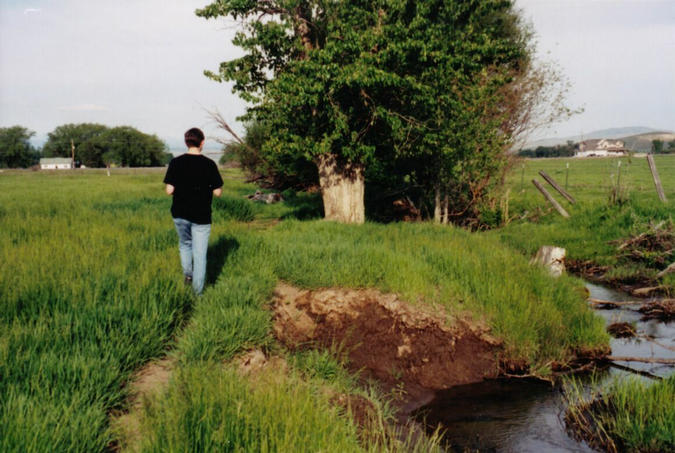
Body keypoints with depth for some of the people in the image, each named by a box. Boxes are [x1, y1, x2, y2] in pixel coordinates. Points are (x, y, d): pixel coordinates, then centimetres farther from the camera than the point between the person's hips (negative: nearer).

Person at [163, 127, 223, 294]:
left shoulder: (176, 163, -6)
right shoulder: (209, 164, -10)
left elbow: (169, 190, -8)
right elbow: (217, 192, -7)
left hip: (180, 214, 2)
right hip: (201, 217, -2)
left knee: (185, 244, 28)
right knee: (200, 254, 7)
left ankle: (187, 273, 16)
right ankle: (197, 291, 9)